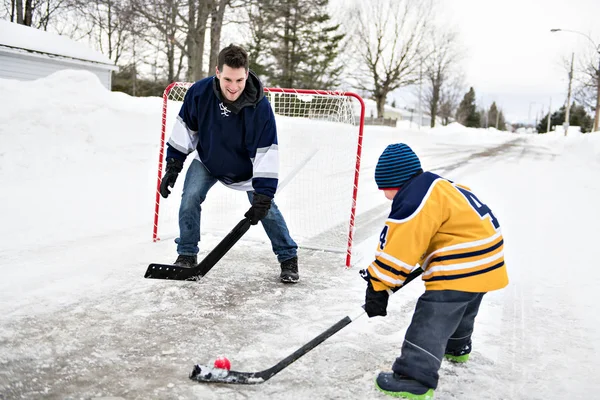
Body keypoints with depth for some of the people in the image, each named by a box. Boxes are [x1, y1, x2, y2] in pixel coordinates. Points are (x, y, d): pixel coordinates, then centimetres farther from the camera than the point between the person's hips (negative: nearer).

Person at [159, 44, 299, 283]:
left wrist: (263, 194, -31)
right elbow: (185, 129, -10)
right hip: (208, 160, 2)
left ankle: (288, 258, 13)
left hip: (247, 168, -1)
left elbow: (267, 152, -29)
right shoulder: (199, 93, -27)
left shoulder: (260, 106, -33)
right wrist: (173, 166, -10)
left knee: (266, 208, -6)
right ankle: (187, 255, 4)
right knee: (190, 198, -14)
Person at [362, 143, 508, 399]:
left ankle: (415, 379, -10)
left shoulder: (415, 200, -21)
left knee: (431, 321, -10)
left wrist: (378, 286, -20)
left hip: (460, 267, -11)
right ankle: (457, 348, 54)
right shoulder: (434, 187, 12)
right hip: (482, 259, 11)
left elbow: (399, 248, -23)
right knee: (460, 308, 31)